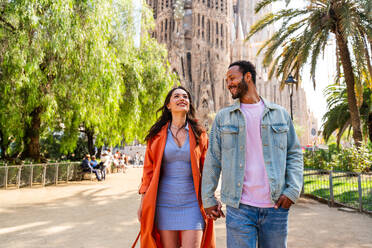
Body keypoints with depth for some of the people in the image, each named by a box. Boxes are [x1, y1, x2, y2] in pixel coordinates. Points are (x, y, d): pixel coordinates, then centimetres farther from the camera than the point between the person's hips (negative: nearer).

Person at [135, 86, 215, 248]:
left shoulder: (199, 134, 3)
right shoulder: (157, 135, 3)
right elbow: (148, 170, 6)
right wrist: (143, 202, 3)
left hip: (191, 205, 0)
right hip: (164, 203, 1)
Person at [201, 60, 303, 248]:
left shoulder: (280, 114, 8)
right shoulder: (223, 117, 7)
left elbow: (294, 154, 8)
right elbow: (212, 160, 6)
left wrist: (293, 190, -5)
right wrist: (208, 199, 4)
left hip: (276, 207, 1)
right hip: (239, 207, -1)